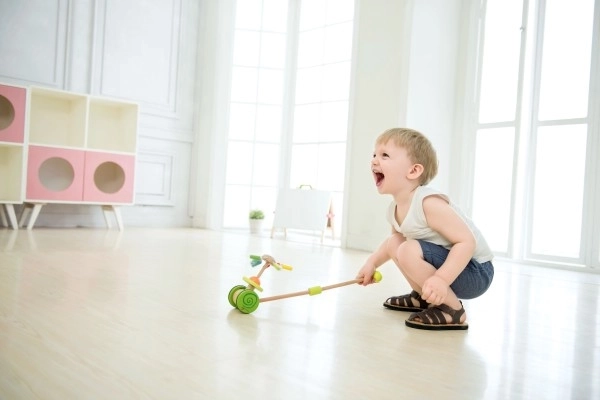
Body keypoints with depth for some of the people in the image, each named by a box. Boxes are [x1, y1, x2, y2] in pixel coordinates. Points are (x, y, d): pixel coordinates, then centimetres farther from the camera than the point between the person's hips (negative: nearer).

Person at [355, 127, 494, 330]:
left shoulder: (428, 203, -27)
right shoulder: (394, 209, 1)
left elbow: (467, 241, -29)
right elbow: (397, 237, 21)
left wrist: (442, 279, -40)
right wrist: (372, 262, 9)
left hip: (474, 272, -9)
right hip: (444, 265, 9)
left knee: (409, 251, -27)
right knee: (395, 243, 12)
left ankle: (453, 311, -14)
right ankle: (423, 298, 24)